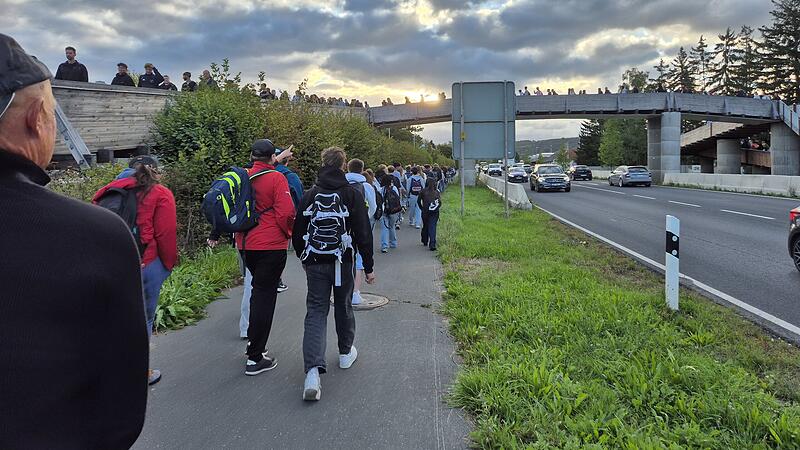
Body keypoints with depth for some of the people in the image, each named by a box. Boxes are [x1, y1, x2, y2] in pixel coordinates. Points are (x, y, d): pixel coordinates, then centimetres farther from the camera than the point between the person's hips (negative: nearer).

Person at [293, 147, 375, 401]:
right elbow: (363, 234, -7)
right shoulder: (352, 195, -5)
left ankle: (312, 371, -14)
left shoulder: (309, 196, 3)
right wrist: (368, 267, 0)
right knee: (344, 307, 18)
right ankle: (346, 353, 36)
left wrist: (303, 258, 25)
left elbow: (298, 233, 9)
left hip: (315, 263, 1)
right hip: (343, 263, -1)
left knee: (316, 312, 0)